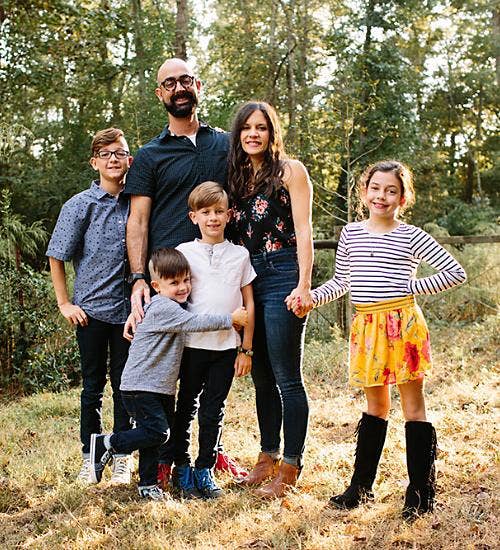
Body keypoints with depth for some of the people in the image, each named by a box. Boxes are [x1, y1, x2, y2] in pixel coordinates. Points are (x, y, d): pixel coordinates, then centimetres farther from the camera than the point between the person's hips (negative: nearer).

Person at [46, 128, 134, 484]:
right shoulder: (80, 205, -3)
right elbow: (56, 258, 2)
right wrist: (65, 304, 0)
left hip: (128, 308, 1)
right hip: (91, 310, -1)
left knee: (124, 386, 8)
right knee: (93, 386, 8)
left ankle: (122, 458, 19)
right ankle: (90, 456, 21)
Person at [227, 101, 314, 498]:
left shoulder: (290, 171, 0)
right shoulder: (236, 177, 16)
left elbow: (304, 231, -7)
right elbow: (231, 233, 16)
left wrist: (303, 285, -16)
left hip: (281, 276, -6)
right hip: (246, 280, 6)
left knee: (286, 377, -5)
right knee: (261, 376, 12)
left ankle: (290, 468, 2)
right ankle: (268, 457, 22)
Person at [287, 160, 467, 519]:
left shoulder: (410, 237, -3)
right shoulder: (351, 233, 9)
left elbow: (456, 273, -4)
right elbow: (340, 282, 18)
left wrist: (413, 287, -7)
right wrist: (310, 298, 4)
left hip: (402, 323, -4)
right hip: (367, 327, 4)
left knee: (413, 407, 3)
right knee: (375, 407, 15)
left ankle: (421, 493, 9)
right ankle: (361, 486, 23)